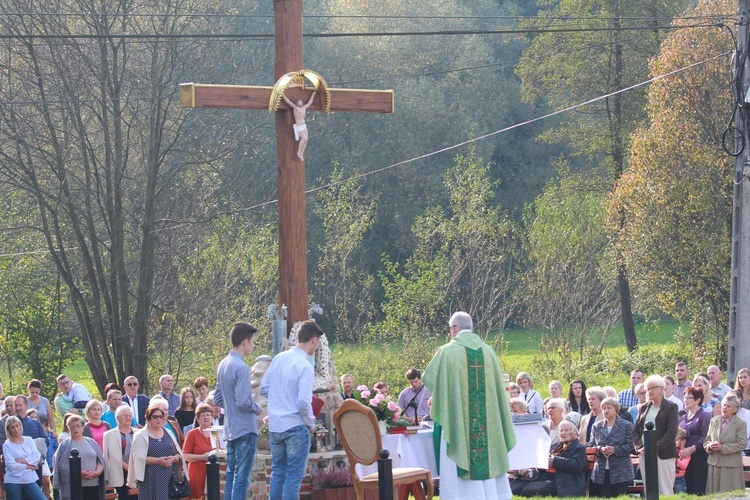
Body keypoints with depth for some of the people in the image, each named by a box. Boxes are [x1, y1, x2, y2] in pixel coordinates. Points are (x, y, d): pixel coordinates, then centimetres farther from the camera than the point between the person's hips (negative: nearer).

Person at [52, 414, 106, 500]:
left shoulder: (92, 443, 15)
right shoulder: (65, 445, 4)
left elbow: (101, 461, 12)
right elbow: (63, 466, -6)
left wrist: (97, 472, -9)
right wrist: (79, 473, -18)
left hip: (94, 486, 4)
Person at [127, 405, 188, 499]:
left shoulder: (168, 434, 15)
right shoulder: (141, 435, 0)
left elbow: (179, 454, 13)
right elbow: (138, 458, -11)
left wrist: (173, 459, -10)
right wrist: (157, 461, -20)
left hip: (170, 477, 4)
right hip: (150, 479, -4)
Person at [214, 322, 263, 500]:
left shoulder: (223, 365, 10)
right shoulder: (241, 368, -18)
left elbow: (217, 399, 16)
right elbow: (243, 401, -23)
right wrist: (257, 408, -5)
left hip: (230, 430, 9)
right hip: (245, 430, -9)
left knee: (231, 476, 12)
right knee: (242, 478, -6)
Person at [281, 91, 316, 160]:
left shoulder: (304, 108, 13)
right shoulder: (295, 107, -4)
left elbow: (309, 102, 28)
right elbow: (288, 101, -9)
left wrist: (313, 95, 36)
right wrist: (282, 94, -13)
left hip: (304, 126, 7)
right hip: (298, 127, -7)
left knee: (305, 139, -6)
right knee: (304, 138, -21)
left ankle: (301, 154, -2)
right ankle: (298, 153, -14)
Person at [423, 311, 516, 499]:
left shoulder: (447, 352, -8)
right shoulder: (489, 351, 4)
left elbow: (429, 379, 5)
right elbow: (498, 387, 11)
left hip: (457, 421, -4)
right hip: (488, 420, 4)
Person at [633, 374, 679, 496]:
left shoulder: (671, 407, 1)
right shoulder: (643, 408, 16)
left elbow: (672, 432, -9)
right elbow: (635, 430, 13)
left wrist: (655, 448, -16)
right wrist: (639, 446, -5)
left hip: (663, 454, -5)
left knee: (665, 491, -7)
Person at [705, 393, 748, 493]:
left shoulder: (741, 424, -2)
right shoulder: (714, 421, 13)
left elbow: (741, 444, -10)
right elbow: (707, 440, 15)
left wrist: (722, 447, -16)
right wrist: (710, 446, -9)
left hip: (731, 466, -4)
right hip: (714, 464, 4)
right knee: (713, 493, 3)